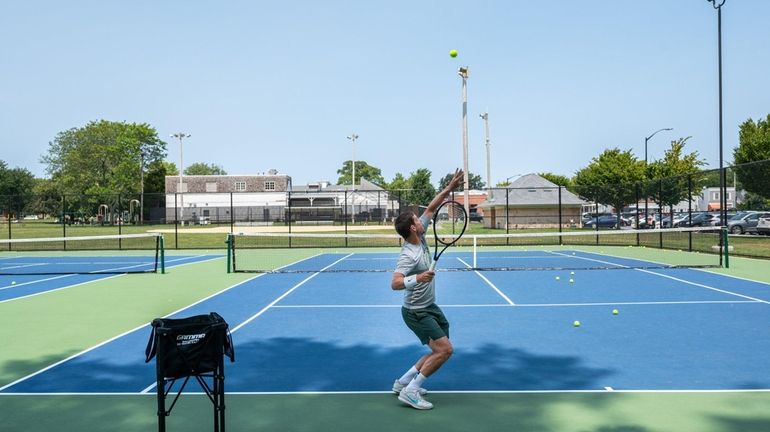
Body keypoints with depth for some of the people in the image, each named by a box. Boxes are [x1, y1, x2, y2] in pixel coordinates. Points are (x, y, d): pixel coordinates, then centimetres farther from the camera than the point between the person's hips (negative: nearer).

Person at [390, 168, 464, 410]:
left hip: (430, 307, 9)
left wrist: (450, 187, 3)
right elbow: (395, 283, -37)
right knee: (445, 349, -15)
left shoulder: (420, 237, -3)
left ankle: (403, 382, 21)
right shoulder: (409, 255, -27)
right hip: (416, 312, -9)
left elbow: (431, 208, 7)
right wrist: (416, 278, -52)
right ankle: (410, 392, -6)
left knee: (440, 350, 13)